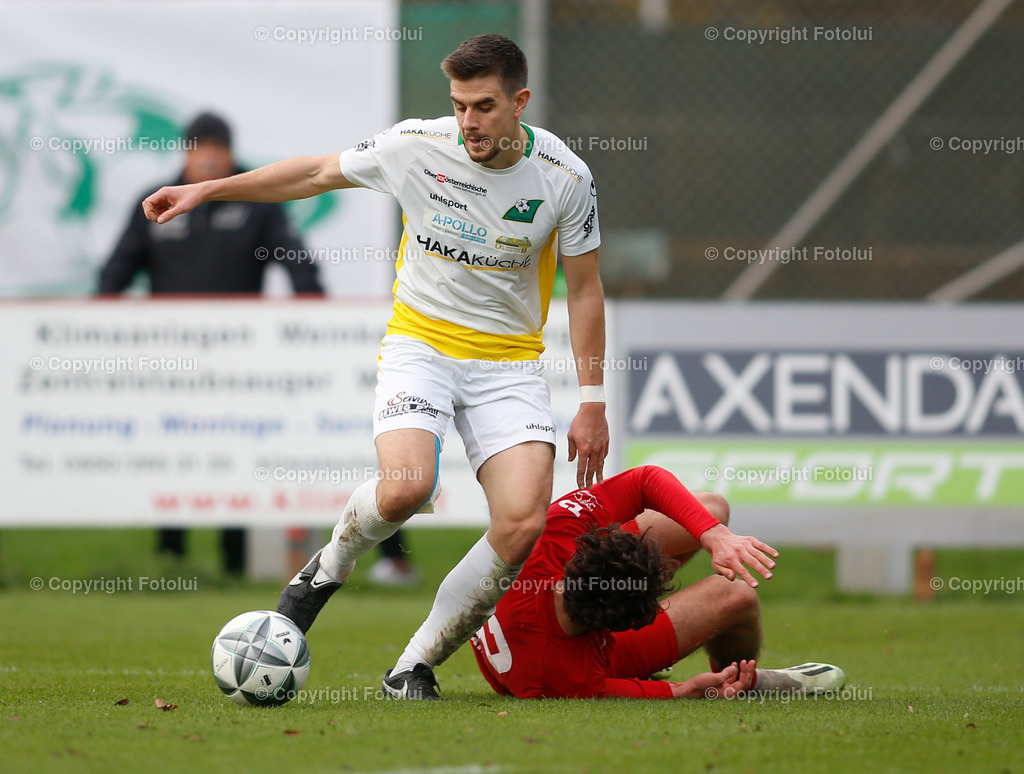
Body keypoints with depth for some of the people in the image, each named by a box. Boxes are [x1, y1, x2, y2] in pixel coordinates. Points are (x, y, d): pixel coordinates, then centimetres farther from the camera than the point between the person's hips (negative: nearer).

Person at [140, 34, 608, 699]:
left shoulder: (565, 178, -8)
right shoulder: (415, 145, -9)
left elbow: (584, 288, 2)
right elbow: (317, 174, 7)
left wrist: (593, 402, 0)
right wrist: (206, 190, 8)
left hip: (509, 361, 1)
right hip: (420, 343, -1)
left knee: (524, 525, -20)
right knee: (404, 489, -29)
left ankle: (415, 666, -4)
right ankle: (330, 566, 6)